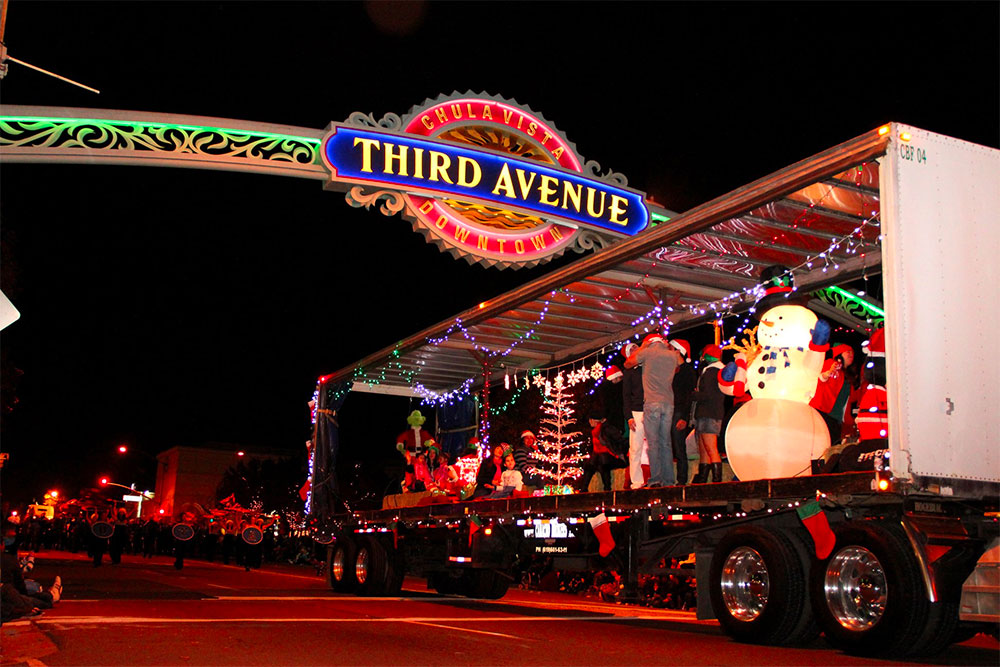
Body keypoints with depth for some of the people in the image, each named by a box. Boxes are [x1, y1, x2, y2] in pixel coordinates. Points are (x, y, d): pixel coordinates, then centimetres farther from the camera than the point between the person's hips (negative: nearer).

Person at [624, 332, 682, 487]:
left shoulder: (647, 352, 0)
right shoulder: (673, 355, 11)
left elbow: (627, 364, 13)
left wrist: (641, 348, 19)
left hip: (652, 403, -4)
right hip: (668, 403, 4)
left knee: (653, 443, -5)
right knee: (666, 443, 7)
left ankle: (655, 479, -11)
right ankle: (668, 480, 5)